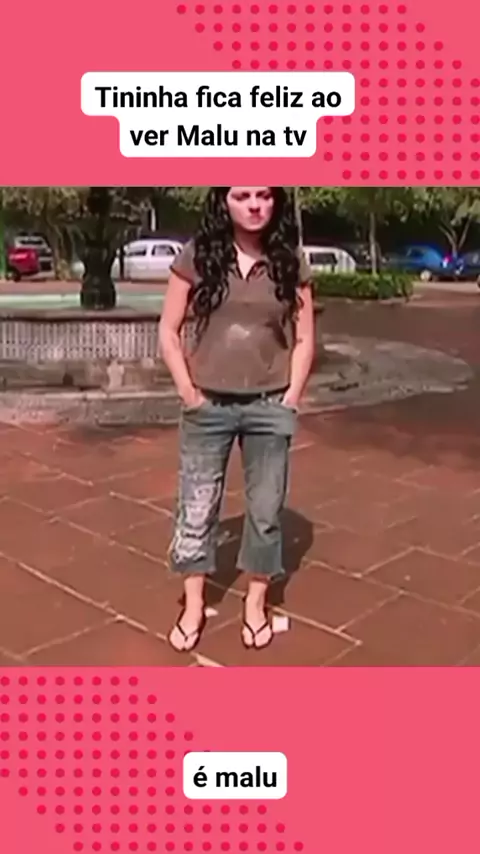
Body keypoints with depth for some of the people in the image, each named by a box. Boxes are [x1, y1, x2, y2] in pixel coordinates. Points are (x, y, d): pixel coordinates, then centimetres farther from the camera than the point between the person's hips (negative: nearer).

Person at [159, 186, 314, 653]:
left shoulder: (290, 262, 1)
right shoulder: (196, 256, -4)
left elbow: (304, 338, 4)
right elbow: (169, 331, 0)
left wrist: (290, 399, -4)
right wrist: (188, 392, -6)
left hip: (270, 409, 1)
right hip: (207, 407, 0)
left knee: (265, 510, 10)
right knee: (196, 508, 8)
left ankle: (255, 603, 29)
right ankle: (193, 606, 26)